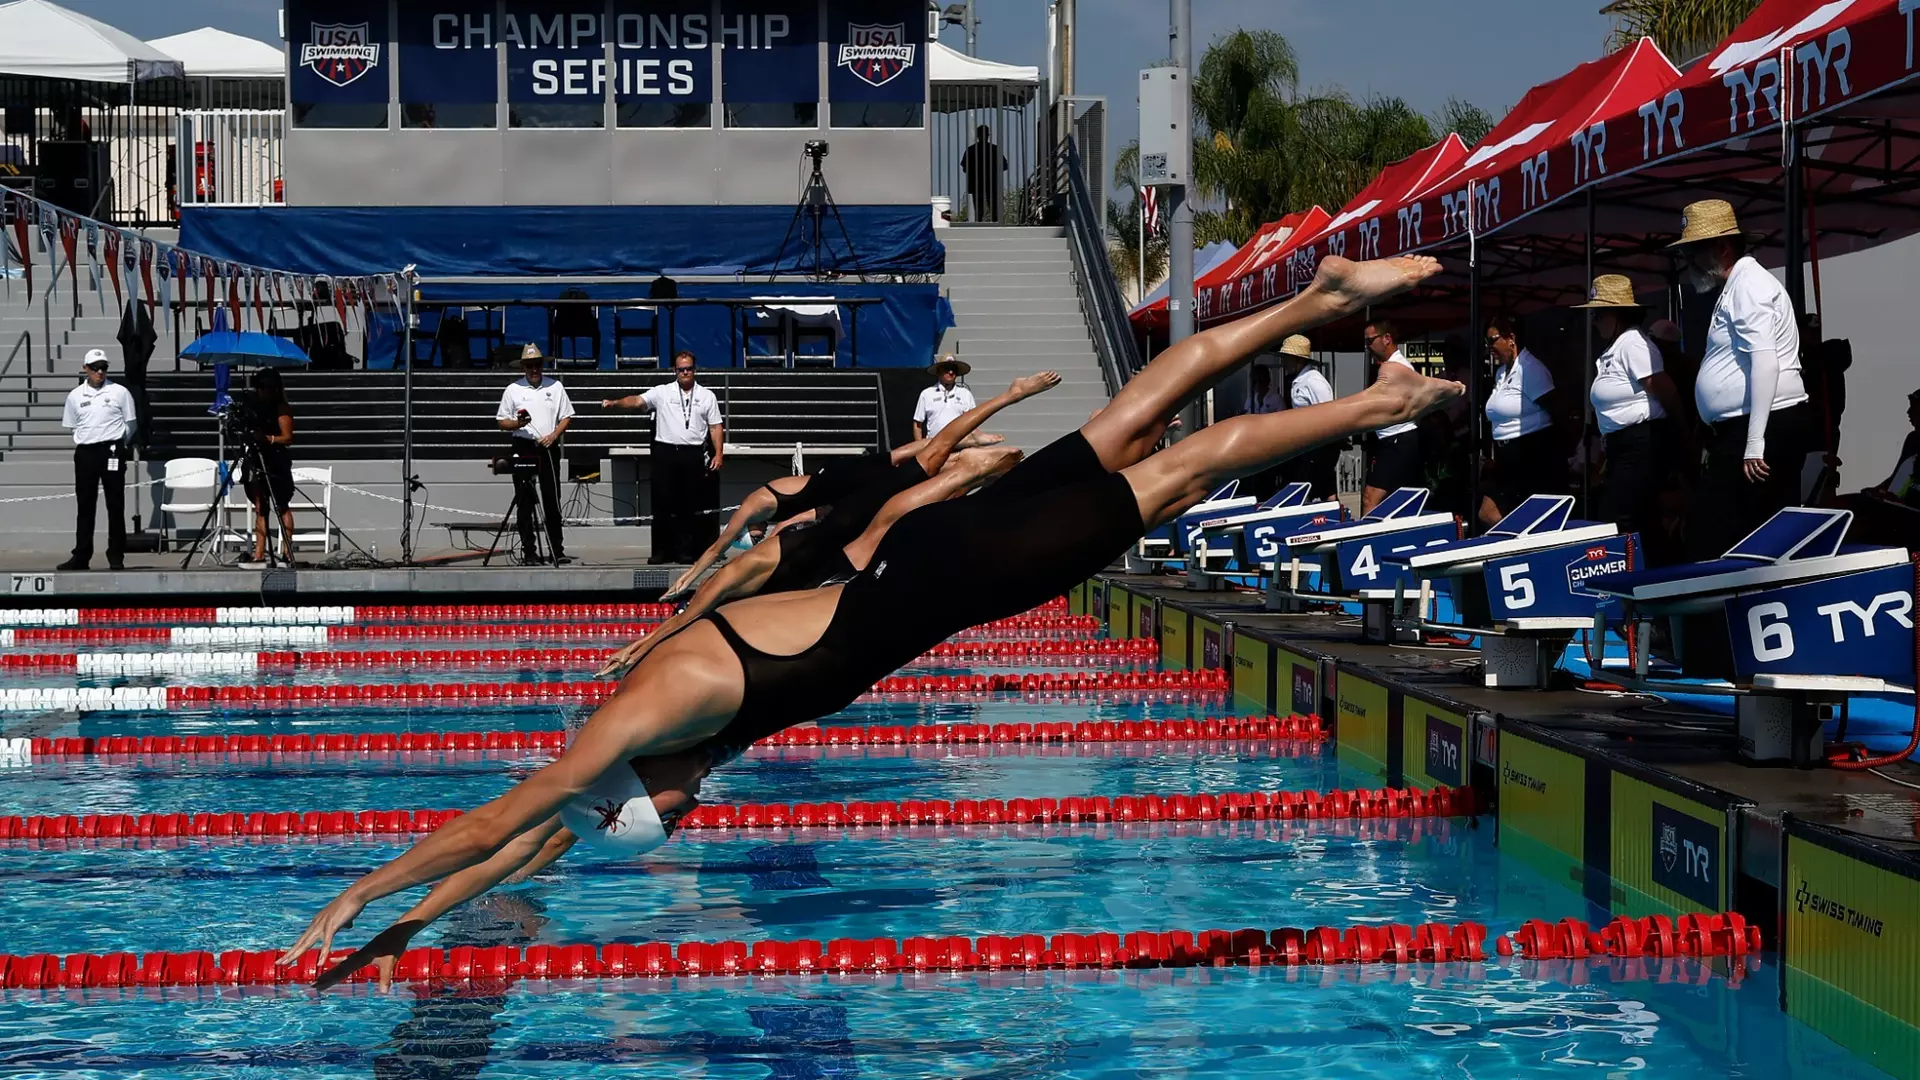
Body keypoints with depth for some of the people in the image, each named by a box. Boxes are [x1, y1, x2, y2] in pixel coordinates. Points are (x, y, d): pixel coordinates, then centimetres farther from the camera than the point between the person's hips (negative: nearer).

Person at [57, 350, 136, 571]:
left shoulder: (119, 392, 0)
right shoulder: (75, 396, 6)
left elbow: (130, 424, 7)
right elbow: (72, 426, 15)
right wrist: (88, 441, 12)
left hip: (112, 451, -2)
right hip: (85, 453, 2)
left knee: (116, 506, -1)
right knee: (85, 506, 5)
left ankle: (116, 556, 4)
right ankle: (81, 556, 10)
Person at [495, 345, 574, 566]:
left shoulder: (555, 387, 7)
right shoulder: (513, 390, 4)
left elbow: (566, 417, 9)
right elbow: (502, 422, 5)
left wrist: (553, 435, -7)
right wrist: (517, 423, -16)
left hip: (548, 448, 0)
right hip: (523, 448, 0)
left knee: (552, 501, 1)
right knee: (525, 502, 1)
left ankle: (558, 550, 4)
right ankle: (529, 550, 5)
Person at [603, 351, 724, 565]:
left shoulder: (707, 396, 10)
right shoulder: (662, 392, 7)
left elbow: (716, 427, 9)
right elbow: (637, 401, -5)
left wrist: (719, 453, -1)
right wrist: (615, 403, -23)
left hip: (694, 455, 0)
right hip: (665, 453, 0)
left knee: (690, 505, 2)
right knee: (663, 503, -1)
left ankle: (685, 550, 9)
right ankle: (661, 551, 5)